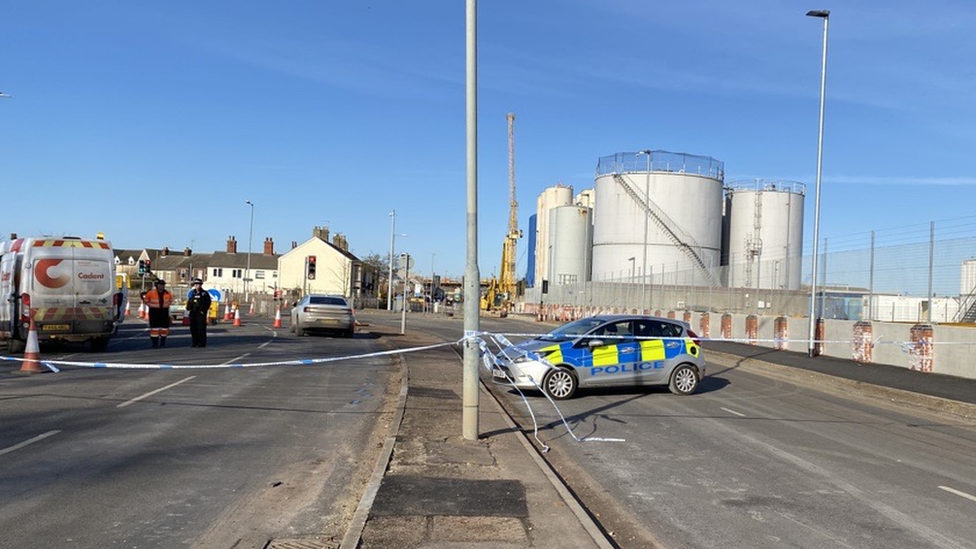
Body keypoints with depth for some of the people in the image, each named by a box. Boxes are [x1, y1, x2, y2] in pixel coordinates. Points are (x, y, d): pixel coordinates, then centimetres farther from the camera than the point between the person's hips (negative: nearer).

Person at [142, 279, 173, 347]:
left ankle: (163, 342, 22)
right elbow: (145, 301, 3)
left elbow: (170, 300, 19)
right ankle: (155, 343, 2)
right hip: (154, 311, -3)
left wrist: (167, 305, 4)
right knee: (154, 327, -4)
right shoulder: (151, 293, -10)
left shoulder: (168, 293, -1)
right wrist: (151, 306, -4)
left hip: (164, 311, 3)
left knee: (164, 327, 6)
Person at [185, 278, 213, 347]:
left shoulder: (205, 293, 0)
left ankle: (202, 343, 0)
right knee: (193, 328, 6)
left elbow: (208, 303, -3)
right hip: (193, 313, 5)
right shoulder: (192, 293, 14)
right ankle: (195, 342, 15)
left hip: (201, 313, -5)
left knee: (201, 328, -5)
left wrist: (204, 311, -10)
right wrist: (188, 309, 4)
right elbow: (189, 302, 18)